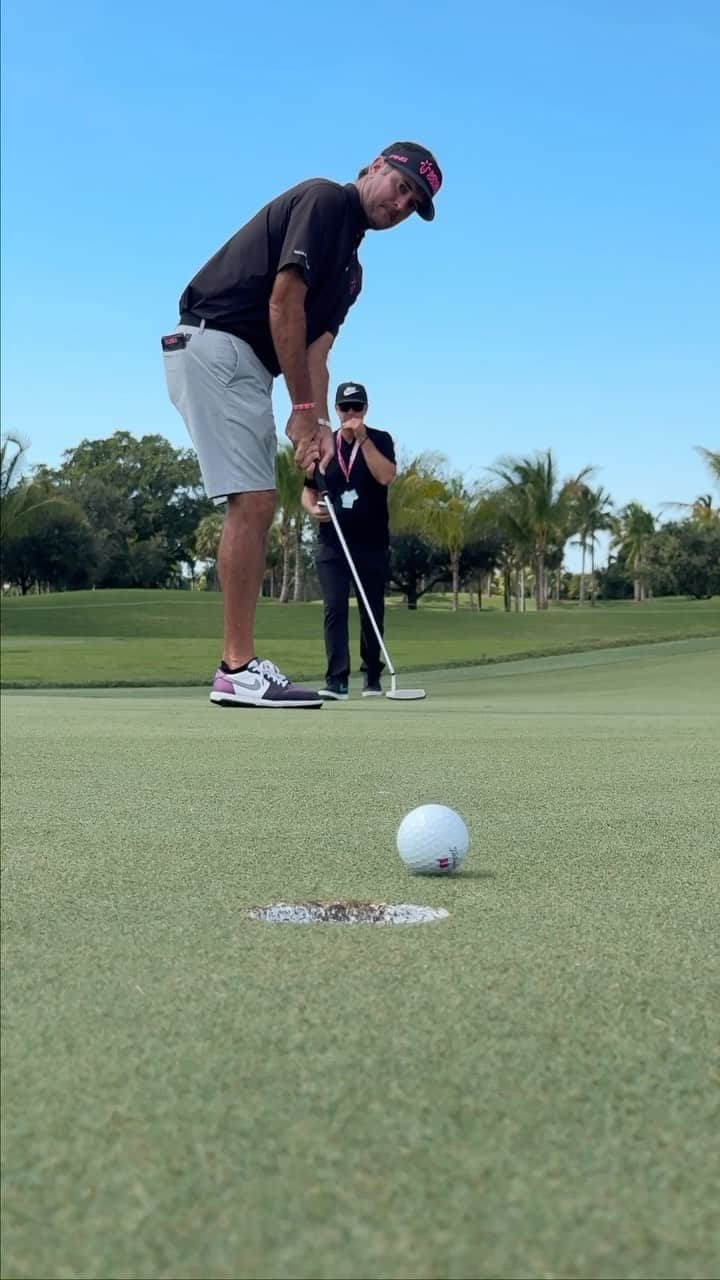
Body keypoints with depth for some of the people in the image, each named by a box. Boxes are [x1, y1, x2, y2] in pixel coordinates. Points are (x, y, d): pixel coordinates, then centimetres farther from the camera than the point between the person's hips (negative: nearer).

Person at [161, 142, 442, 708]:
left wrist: (320, 425, -4)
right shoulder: (324, 199, -6)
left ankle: (237, 666, 8)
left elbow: (315, 350, 13)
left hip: (244, 365, 10)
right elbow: (283, 303, -16)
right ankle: (239, 668, -11)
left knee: (255, 508, 6)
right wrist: (304, 409, -13)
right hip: (214, 346, -10)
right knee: (252, 502, -14)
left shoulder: (350, 268, 22)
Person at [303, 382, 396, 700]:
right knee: (334, 607, -10)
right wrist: (313, 509, -10)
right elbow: (308, 490, 12)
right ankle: (337, 679, -12)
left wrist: (362, 438, -20)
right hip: (332, 542, 1)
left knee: (372, 609, 7)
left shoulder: (380, 440, 1)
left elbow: (386, 476, -17)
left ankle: (372, 674, 22)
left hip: (372, 542, -1)